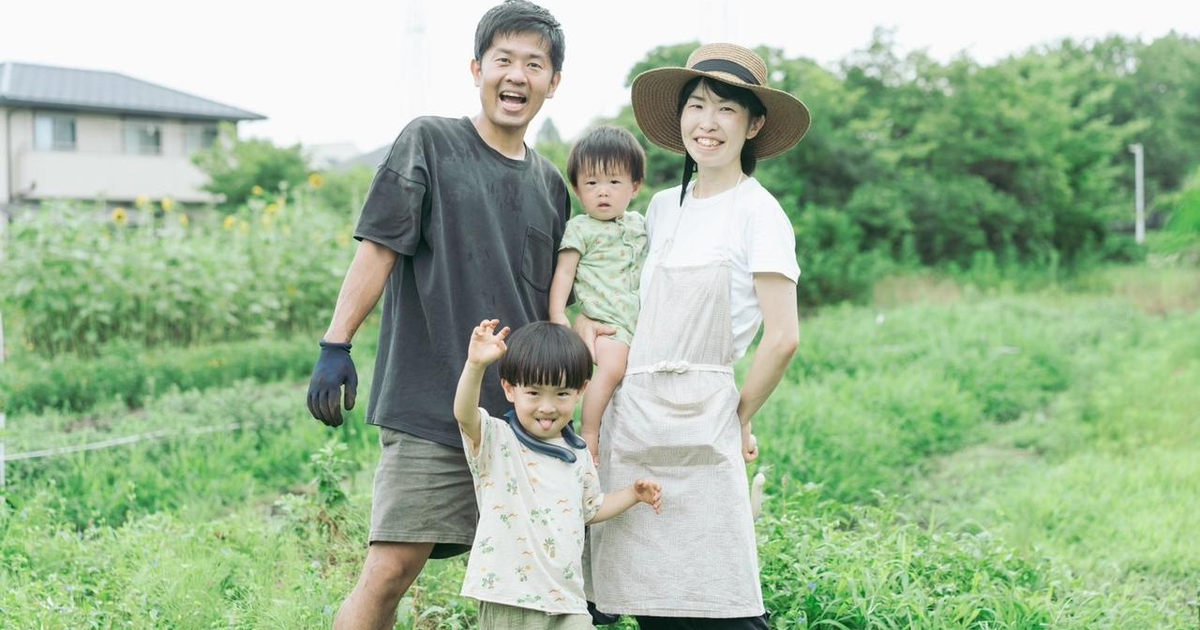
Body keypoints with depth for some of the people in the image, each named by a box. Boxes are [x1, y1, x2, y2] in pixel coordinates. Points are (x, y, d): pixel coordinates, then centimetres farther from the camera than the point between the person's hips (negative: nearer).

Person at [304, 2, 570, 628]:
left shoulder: (549, 184, 15)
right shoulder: (429, 143, 1)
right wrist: (335, 346, -14)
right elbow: (378, 249, -5)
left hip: (523, 413, 5)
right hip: (429, 408, -5)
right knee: (391, 567, -11)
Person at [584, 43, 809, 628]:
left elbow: (783, 338, -10)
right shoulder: (663, 207, 14)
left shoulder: (758, 213, -5)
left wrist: (740, 419, -2)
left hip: (698, 425, -6)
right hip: (629, 415, 6)